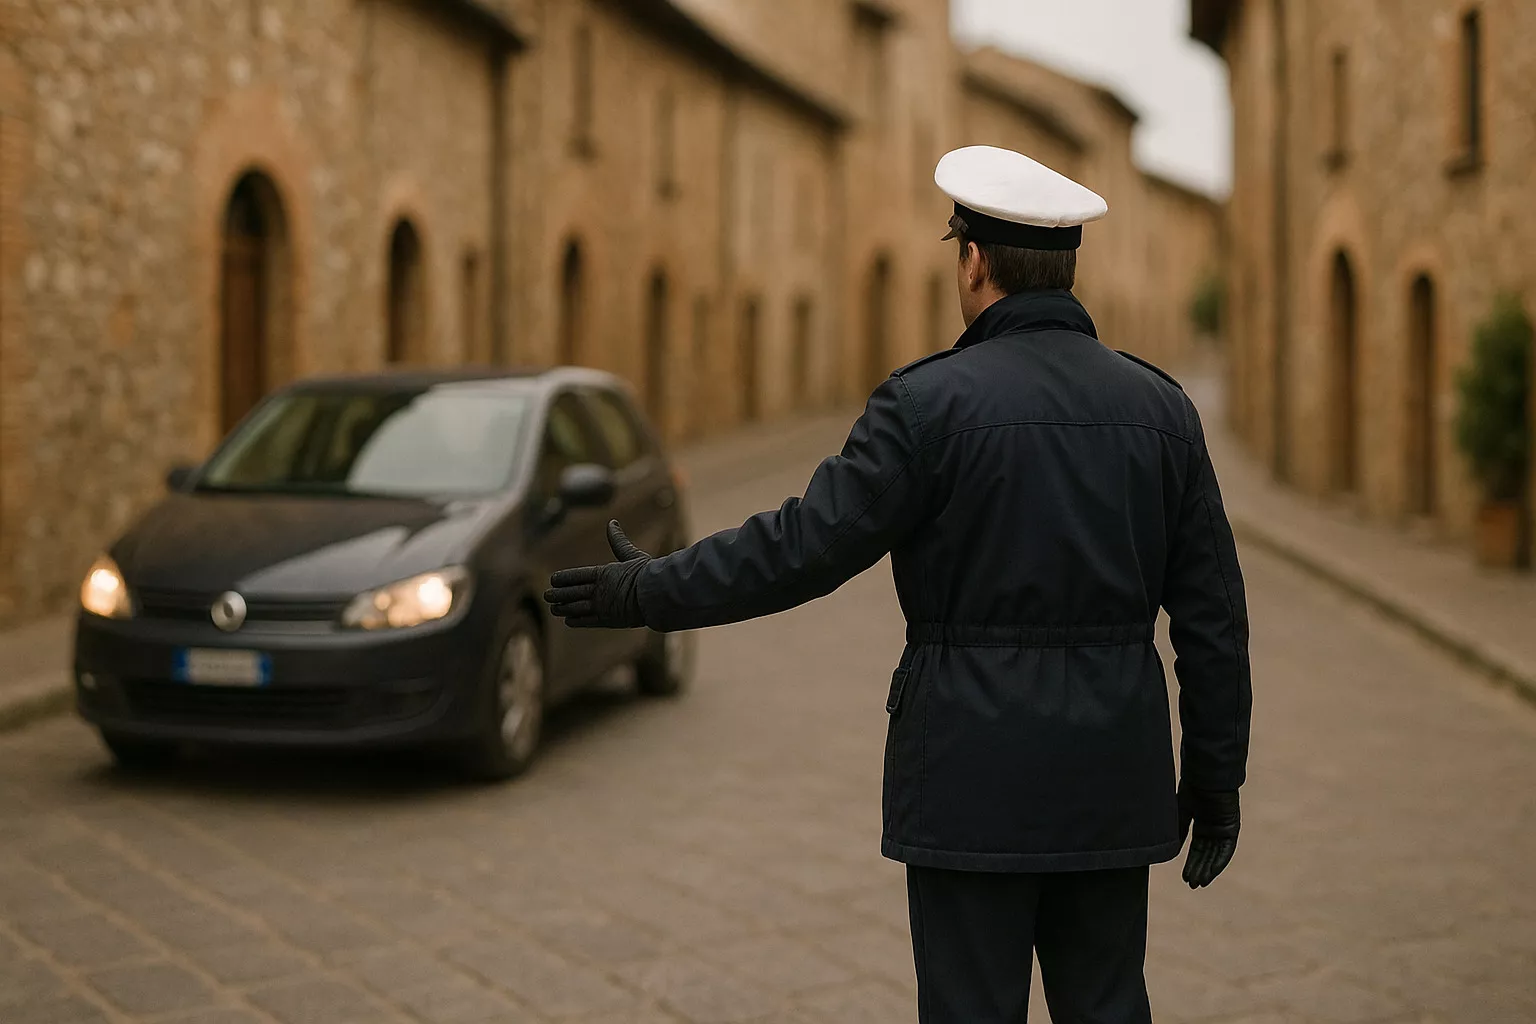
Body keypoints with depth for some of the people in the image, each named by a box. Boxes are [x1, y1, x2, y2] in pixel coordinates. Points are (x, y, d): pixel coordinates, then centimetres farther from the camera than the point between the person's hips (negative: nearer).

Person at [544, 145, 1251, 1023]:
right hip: (1112, 782, 5)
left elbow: (806, 545, -11)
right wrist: (1216, 779, 13)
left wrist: (652, 592, 2)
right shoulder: (1161, 406, 4)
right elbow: (1213, 614, 5)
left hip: (974, 770, -4)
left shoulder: (933, 401, -10)